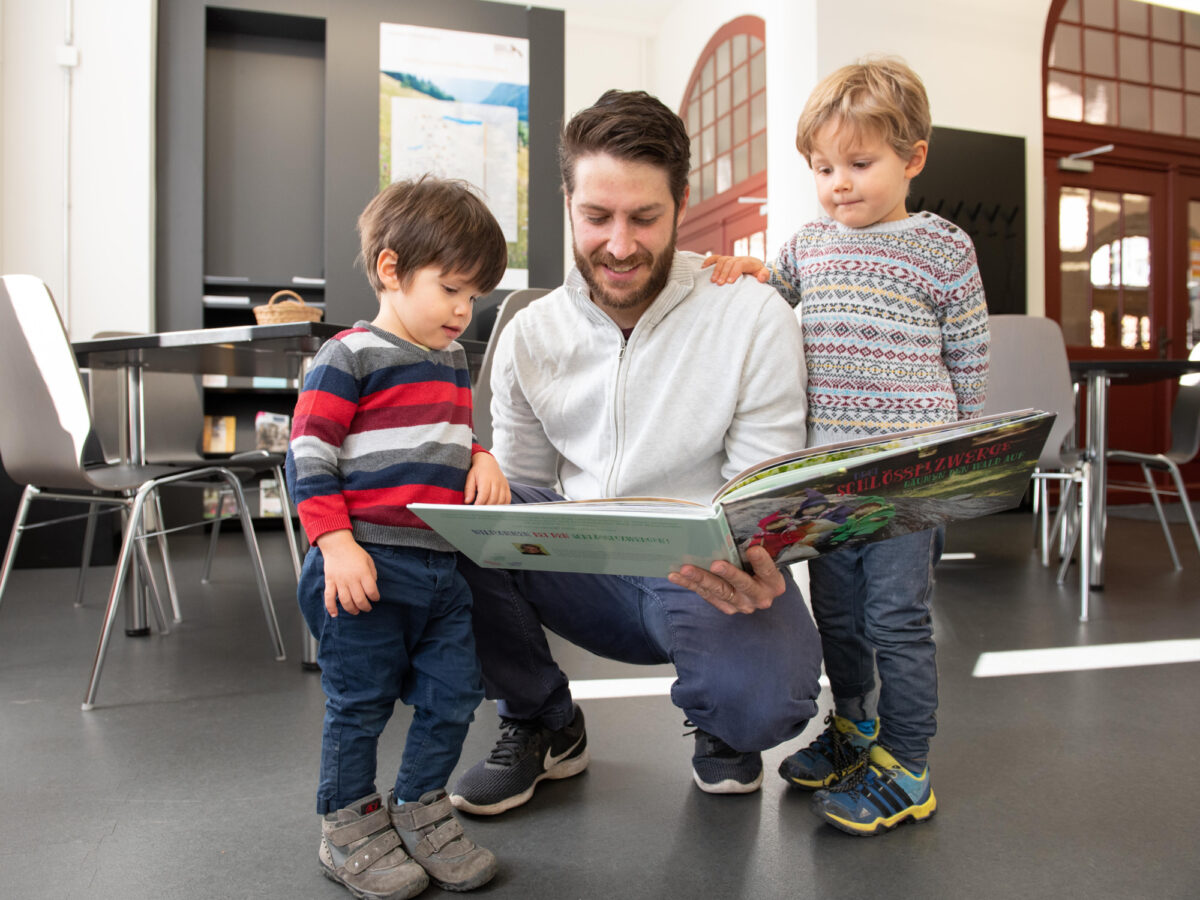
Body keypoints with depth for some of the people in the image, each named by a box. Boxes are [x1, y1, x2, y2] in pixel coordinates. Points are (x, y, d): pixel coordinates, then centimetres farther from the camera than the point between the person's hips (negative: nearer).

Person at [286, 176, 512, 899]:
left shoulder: (454, 360, 15)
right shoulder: (350, 356, -8)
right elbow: (308, 456, -11)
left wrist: (482, 460, 5)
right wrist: (337, 543, -19)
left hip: (444, 565, 7)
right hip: (368, 568, -7)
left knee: (453, 695, 11)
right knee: (361, 703, 6)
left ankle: (421, 808, 33)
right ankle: (349, 825, 27)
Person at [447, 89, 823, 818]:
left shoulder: (756, 318, -9)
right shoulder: (530, 335, 0)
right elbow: (518, 489, 4)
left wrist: (750, 567, -32)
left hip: (711, 584, -2)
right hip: (586, 575, 3)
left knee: (764, 699, -34)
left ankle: (721, 728, 10)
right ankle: (543, 725, 3)